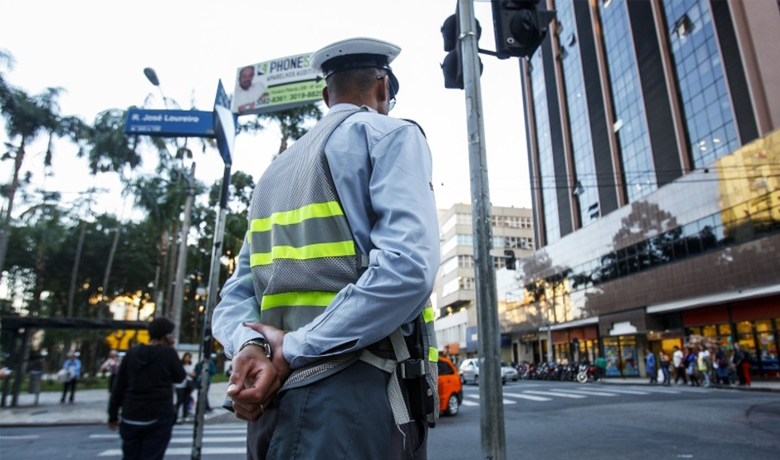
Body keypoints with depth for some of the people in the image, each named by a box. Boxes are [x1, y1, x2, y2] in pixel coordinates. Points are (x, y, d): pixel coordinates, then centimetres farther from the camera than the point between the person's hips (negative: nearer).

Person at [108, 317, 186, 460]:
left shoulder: (132, 353, 4)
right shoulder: (168, 352, -9)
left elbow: (119, 387, 7)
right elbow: (180, 377, 5)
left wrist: (113, 415, 15)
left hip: (131, 417, 5)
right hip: (159, 418, -5)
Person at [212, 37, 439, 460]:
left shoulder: (277, 170, 19)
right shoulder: (390, 135, -2)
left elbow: (236, 297, 13)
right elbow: (406, 268, -19)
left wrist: (248, 344, -5)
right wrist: (295, 349, -13)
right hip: (355, 396, -6)